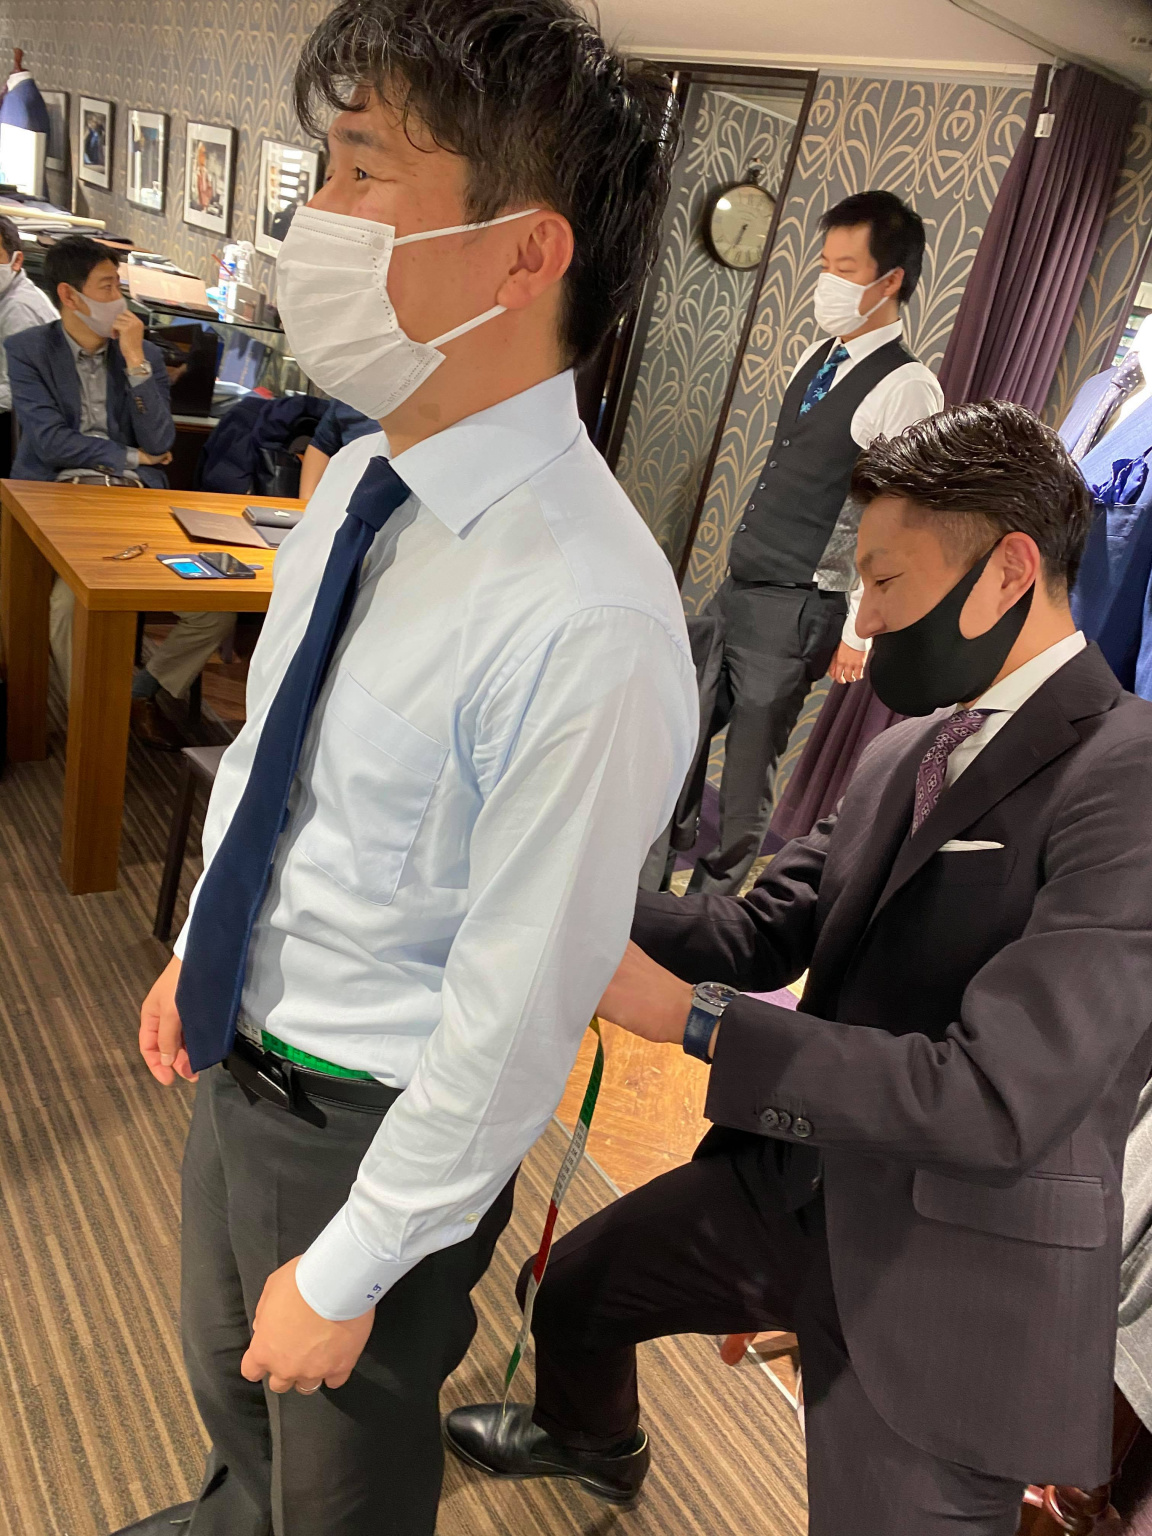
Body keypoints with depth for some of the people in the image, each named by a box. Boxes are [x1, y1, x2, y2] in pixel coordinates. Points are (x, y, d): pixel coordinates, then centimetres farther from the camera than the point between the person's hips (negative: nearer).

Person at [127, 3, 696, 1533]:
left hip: (372, 1125, -7)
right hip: (240, 1055, 8)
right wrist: (197, 953, 15)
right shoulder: (355, 482, -7)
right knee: (228, 1374, 35)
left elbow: (516, 1021, -26)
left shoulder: (589, 630, -34)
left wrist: (349, 1272, -14)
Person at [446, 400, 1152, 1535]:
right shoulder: (907, 753, 4)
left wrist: (694, 1016, -23)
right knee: (575, 1290, 25)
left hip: (946, 1281, -8)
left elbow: (997, 1100, -29)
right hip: (787, 1185, 8)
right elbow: (763, 933, 6)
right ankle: (592, 1444, 58)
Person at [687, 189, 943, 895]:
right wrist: (738, 566, 18)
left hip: (797, 610, -8)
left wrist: (859, 633, -16)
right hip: (737, 589, 8)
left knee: (747, 767, 3)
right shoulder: (817, 357, 11)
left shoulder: (908, 389, -14)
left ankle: (709, 905, 21)